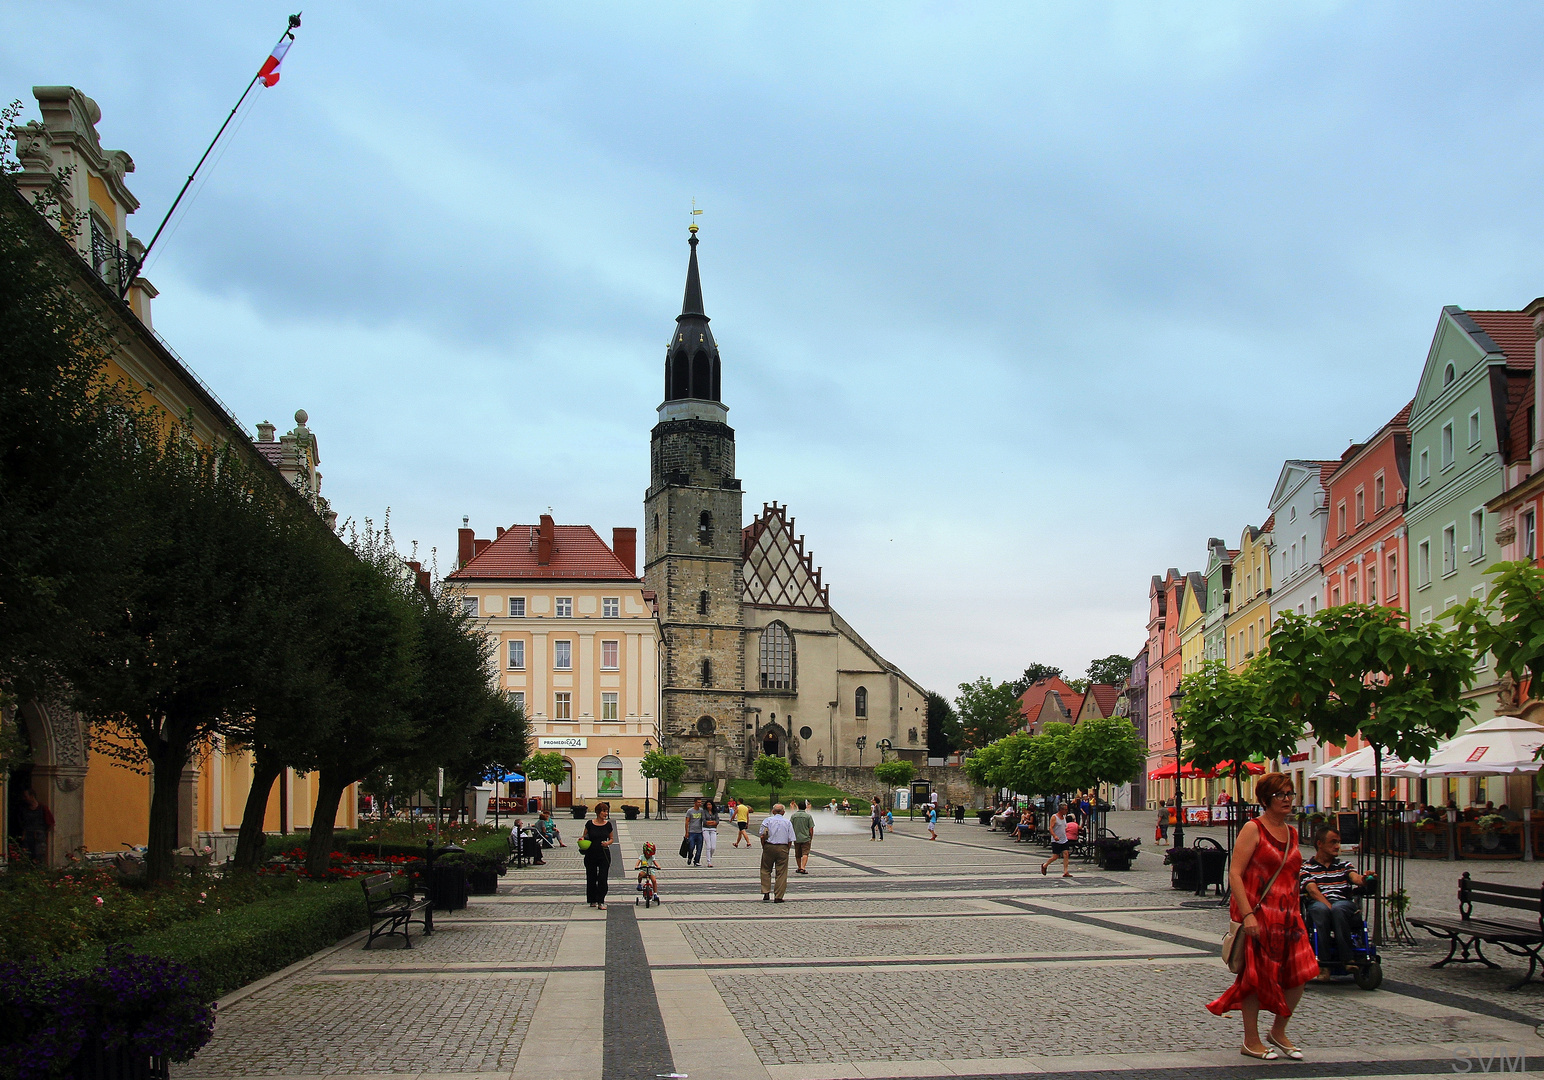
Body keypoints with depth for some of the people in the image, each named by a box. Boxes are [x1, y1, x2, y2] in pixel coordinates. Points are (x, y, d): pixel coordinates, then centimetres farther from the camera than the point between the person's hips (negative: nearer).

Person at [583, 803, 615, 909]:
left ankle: (601, 902, -3)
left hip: (604, 855, 0)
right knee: (591, 878, 8)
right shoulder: (589, 824, -3)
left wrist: (608, 843, -9)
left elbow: (612, 838, 12)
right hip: (591, 855, 0)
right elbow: (584, 837, 7)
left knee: (603, 878, -7)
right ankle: (593, 900, 23)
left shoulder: (608, 825, 1)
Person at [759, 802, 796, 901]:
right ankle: (779, 897, 3)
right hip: (783, 848, 0)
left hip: (769, 847, 0)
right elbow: (790, 840, 3)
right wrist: (786, 851, 13)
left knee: (766, 871, 11)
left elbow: (763, 836, -6)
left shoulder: (767, 820, 2)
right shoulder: (787, 822, 5)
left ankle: (766, 893, 1)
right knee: (781, 873, 4)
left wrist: (764, 847, 6)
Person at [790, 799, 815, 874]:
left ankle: (799, 868, 23)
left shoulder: (793, 815, 1)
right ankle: (803, 868, -20)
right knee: (805, 853, -6)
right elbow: (811, 829, -4)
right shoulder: (808, 816, -4)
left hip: (796, 838, 3)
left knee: (797, 854, 14)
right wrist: (811, 838, 7)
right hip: (806, 838, -3)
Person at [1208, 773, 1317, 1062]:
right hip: (1257, 915, -6)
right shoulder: (1253, 829, -8)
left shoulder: (1291, 833, 13)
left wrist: (1296, 913, 16)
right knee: (1256, 976, 1)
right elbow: (1234, 874, -14)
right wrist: (1247, 914, -22)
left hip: (1287, 916, 6)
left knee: (1298, 976, 1)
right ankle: (1251, 1041, 15)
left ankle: (1278, 1032, 22)